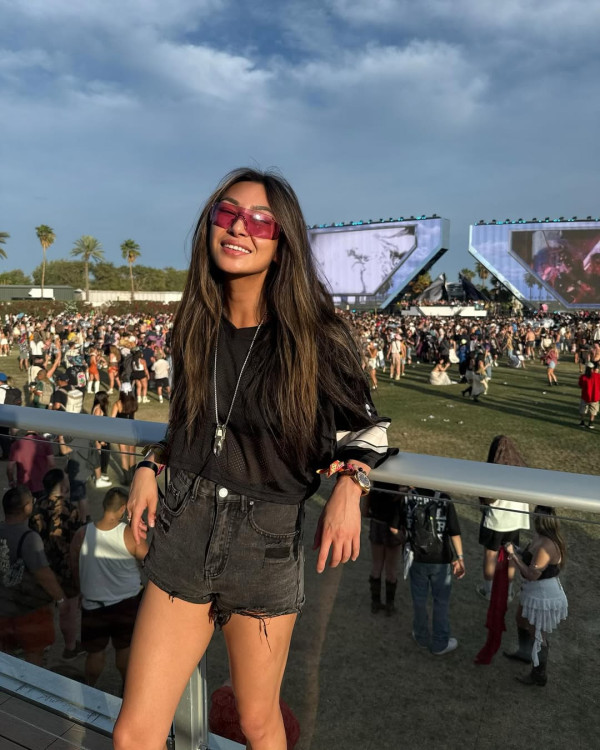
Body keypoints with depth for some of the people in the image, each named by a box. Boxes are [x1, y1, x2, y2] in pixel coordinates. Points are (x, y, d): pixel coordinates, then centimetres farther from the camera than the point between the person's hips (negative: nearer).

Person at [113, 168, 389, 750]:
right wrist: (150, 465, 0)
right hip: (183, 532, 3)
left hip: (266, 545, -3)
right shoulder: (195, 326, 3)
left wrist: (350, 483, -19)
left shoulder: (316, 336, -9)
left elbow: (364, 427, 1)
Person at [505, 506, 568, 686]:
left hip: (543, 598, -10)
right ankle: (525, 653, 55)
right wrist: (517, 552, -5)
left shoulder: (545, 546, -33)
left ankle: (539, 676, 29)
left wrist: (514, 556, -23)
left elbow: (532, 574, -30)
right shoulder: (540, 537, -2)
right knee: (521, 620, 31)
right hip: (534, 592, 10)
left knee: (537, 637, 9)